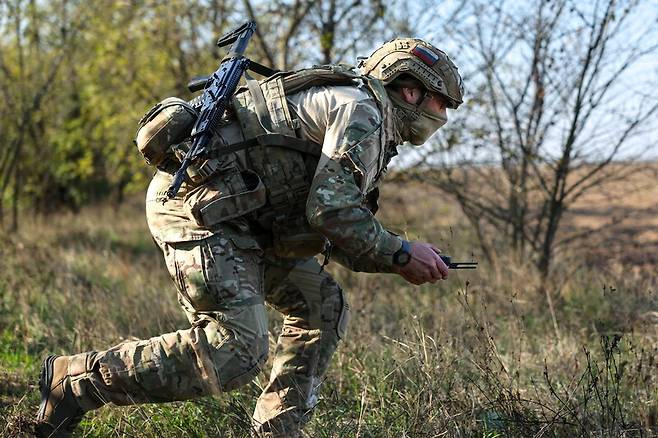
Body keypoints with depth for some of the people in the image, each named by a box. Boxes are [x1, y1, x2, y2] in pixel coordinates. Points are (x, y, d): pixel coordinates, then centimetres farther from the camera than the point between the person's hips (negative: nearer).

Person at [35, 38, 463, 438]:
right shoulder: (363, 110, -7)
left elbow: (326, 232, 24)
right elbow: (331, 211, -18)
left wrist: (398, 258, 13)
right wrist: (401, 254, -7)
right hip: (197, 203, -11)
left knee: (323, 307, 13)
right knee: (236, 353, -19)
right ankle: (75, 381, -10)